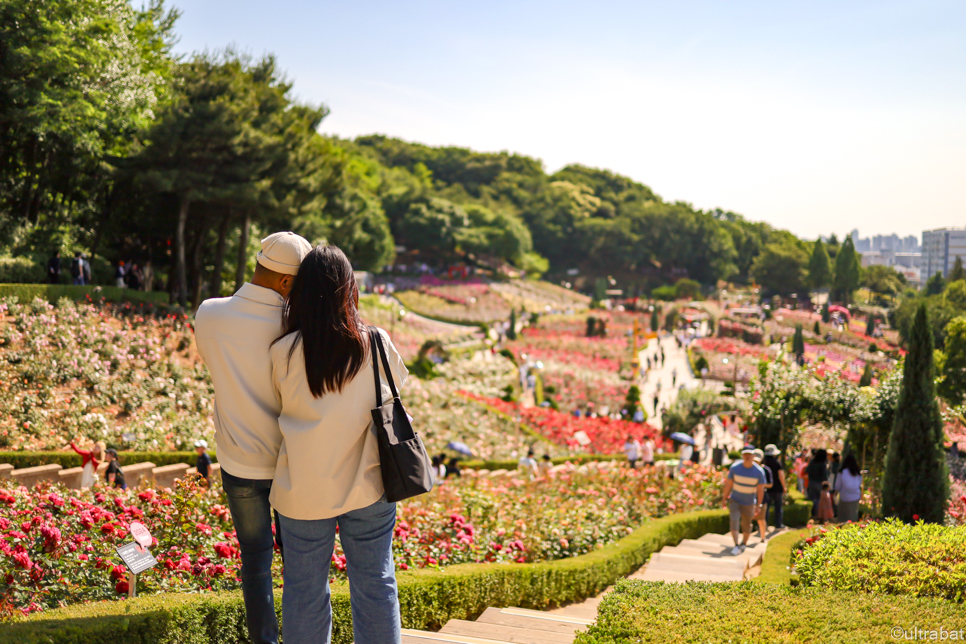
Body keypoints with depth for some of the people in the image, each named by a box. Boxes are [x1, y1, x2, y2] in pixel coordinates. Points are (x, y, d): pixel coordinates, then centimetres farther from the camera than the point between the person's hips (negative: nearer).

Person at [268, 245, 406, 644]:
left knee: (305, 589, 14)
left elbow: (280, 405, 2)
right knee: (375, 585, 13)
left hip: (302, 492, 0)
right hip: (367, 488, 1)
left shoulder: (283, 353, -11)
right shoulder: (377, 345, -9)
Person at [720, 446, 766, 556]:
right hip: (734, 500, 0)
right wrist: (724, 499, 4)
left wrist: (758, 505, -5)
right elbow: (728, 484, 0)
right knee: (734, 522, -17)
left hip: (749, 503, 0)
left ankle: (744, 544, 33)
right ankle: (736, 546, -19)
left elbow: (760, 490, -5)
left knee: (746, 525, 9)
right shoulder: (734, 468, -10)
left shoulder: (759, 472, -12)